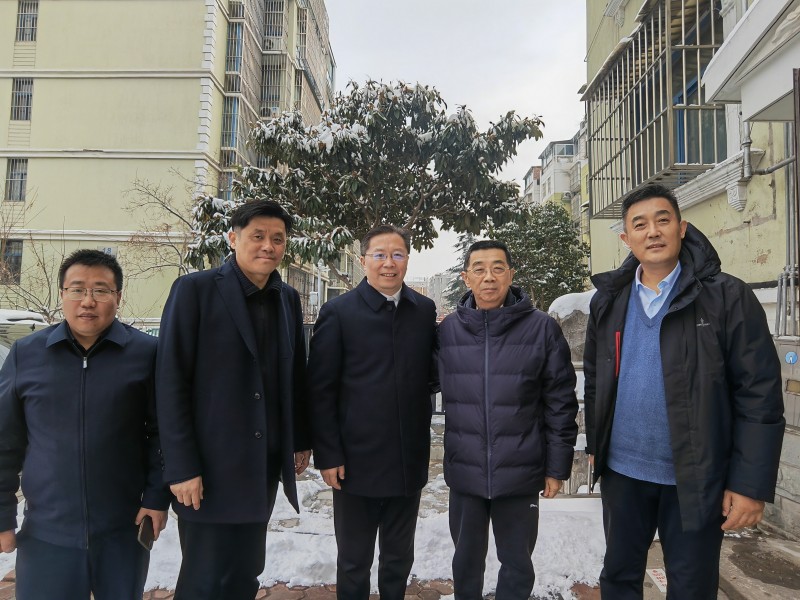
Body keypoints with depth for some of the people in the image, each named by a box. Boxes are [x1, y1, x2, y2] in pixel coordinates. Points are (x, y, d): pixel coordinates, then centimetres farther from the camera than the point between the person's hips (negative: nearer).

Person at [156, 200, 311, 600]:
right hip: (211, 466, -5)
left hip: (264, 465, 5)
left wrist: (301, 440, 13)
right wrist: (181, 467, -14)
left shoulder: (288, 298, 8)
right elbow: (170, 382, -11)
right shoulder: (195, 289, -9)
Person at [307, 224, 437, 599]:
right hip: (356, 461, -3)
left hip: (409, 461, 3)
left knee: (399, 558, 21)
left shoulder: (425, 310, 3)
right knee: (354, 562, 16)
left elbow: (429, 374, 10)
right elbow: (320, 390, -7)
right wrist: (328, 455, -10)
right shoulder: (339, 312, -7)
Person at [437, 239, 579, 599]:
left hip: (520, 473, -1)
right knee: (466, 560, 20)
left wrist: (557, 467, -2)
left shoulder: (542, 328, -7)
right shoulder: (448, 329, -2)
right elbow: (435, 389, 5)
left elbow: (560, 403, -4)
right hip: (464, 472, 2)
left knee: (517, 563, 17)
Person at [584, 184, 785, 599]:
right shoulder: (608, 300, 2)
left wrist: (751, 483, -13)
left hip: (696, 477, -3)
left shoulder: (727, 296, -9)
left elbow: (760, 394, -10)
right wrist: (595, 444, 10)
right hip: (622, 471, 3)